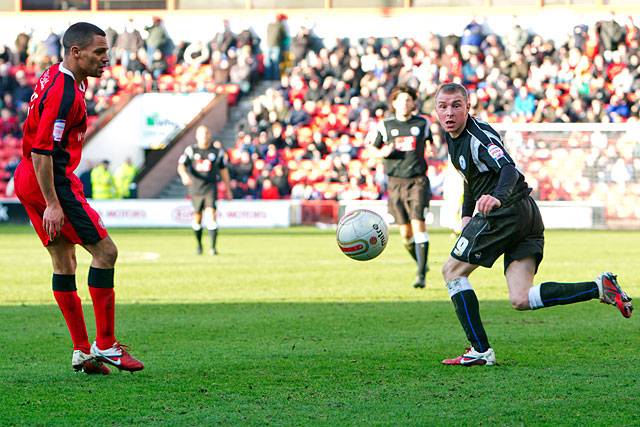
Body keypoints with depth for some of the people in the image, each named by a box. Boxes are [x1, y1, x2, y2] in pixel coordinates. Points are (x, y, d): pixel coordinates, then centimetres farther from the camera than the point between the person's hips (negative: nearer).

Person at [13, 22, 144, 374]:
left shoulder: (54, 75, 11)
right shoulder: (64, 92, -21)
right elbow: (42, 152, -25)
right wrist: (52, 204, -24)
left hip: (28, 178, 11)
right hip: (51, 182, -11)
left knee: (64, 263, 10)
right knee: (104, 251, -7)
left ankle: (82, 351, 12)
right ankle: (105, 345, -5)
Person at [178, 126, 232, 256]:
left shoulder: (217, 151, 4)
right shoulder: (190, 150, 1)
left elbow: (223, 170, 13)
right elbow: (181, 166, -7)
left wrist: (228, 189, 16)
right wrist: (184, 175, -30)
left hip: (210, 188, -1)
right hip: (195, 188, 1)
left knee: (211, 216, -18)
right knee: (197, 219, 10)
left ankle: (213, 247, -18)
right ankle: (199, 244, 32)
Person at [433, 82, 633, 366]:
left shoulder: (479, 135, -15)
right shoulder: (453, 138, 15)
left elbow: (509, 169, -32)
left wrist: (498, 196, -51)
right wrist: (466, 214, 25)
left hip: (507, 212, -9)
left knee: (452, 271, 1)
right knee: (521, 300, -1)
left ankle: (480, 351, -1)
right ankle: (599, 288, -7)